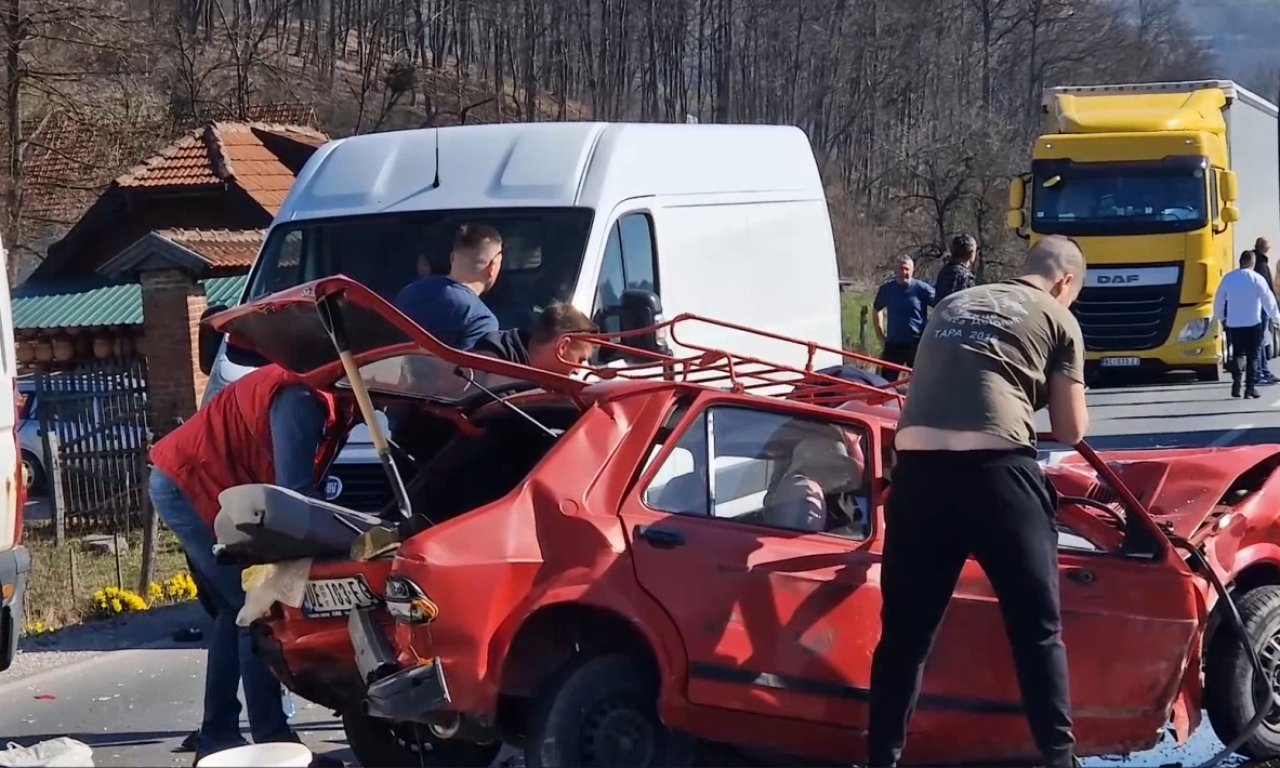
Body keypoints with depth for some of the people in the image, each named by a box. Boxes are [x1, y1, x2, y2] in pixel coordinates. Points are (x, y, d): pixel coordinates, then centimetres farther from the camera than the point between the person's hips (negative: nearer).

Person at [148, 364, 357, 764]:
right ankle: (272, 742, -8)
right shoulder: (302, 398, -23)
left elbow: (300, 483, 8)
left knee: (235, 612, 14)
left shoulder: (328, 402, 7)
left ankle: (217, 739, 17)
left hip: (187, 482, 11)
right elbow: (295, 492, -27)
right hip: (191, 485, -11)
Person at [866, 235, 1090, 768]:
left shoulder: (951, 305, 27)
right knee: (1038, 627, 7)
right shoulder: (1056, 318, 13)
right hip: (995, 466, -4)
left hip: (918, 466, 4)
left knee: (905, 628, 13)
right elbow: (1072, 430, 14)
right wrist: (1051, 397, 36)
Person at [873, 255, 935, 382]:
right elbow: (877, 310, 19)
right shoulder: (886, 289, 3)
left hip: (916, 344, -3)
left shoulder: (922, 288, -8)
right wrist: (882, 337, 14)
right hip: (893, 344, 3)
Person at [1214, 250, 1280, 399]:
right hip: (1253, 324, -3)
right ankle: (1250, 387, 0)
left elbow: (1219, 300, 9)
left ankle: (1236, 381, -12)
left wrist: (1220, 318, 23)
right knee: (1253, 356, 5)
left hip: (1233, 324, 3)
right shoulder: (1257, 279, -8)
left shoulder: (1228, 278, 3)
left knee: (1238, 354, 11)